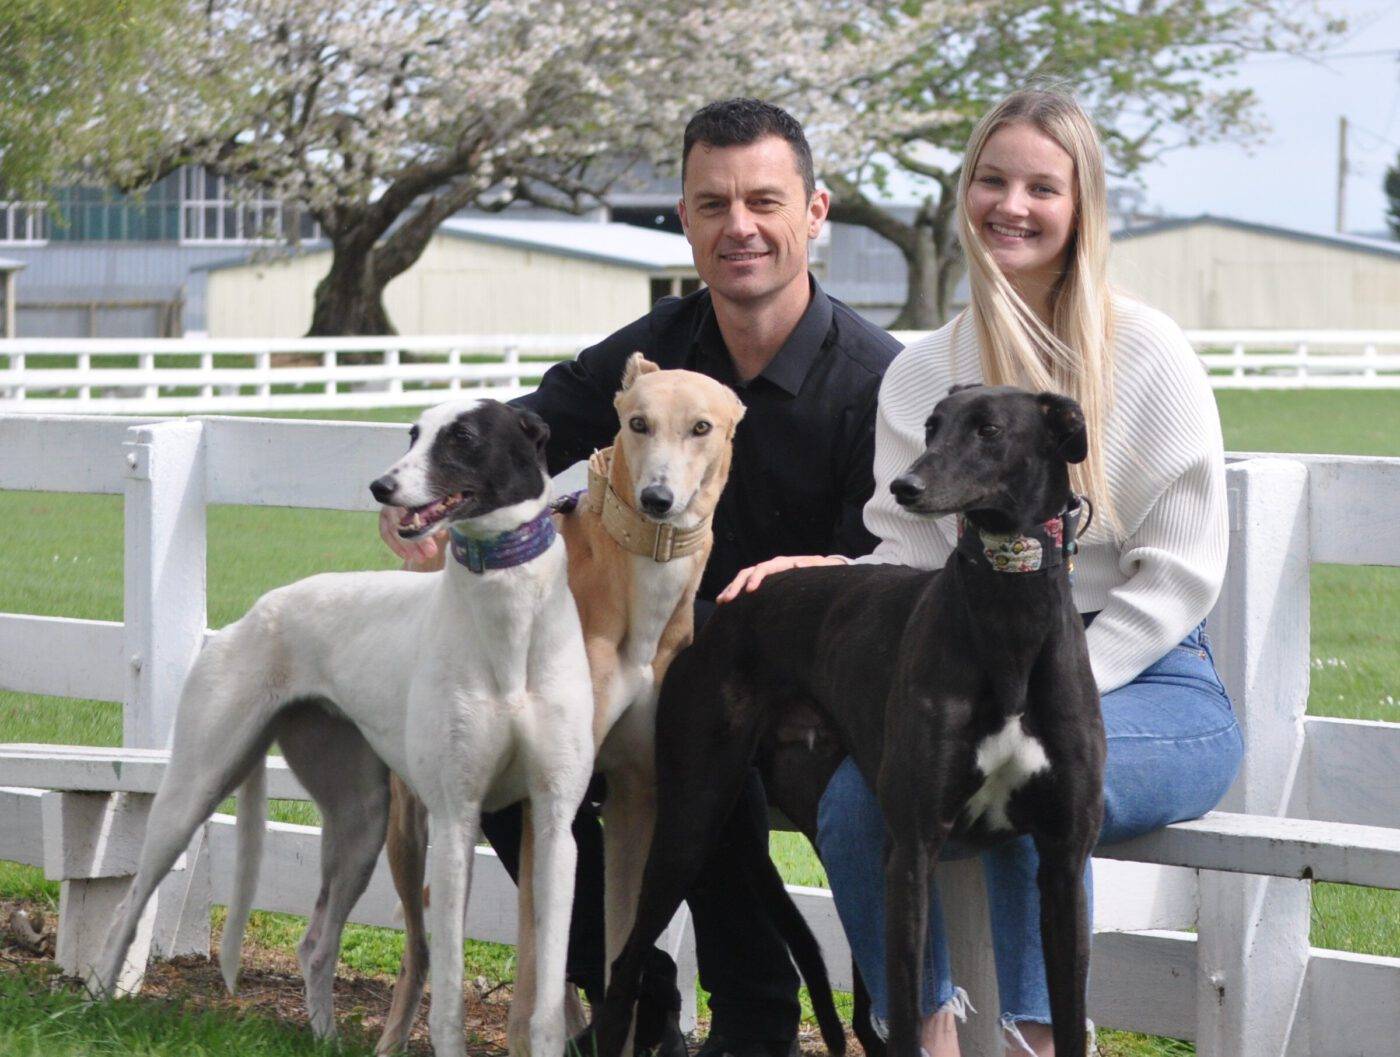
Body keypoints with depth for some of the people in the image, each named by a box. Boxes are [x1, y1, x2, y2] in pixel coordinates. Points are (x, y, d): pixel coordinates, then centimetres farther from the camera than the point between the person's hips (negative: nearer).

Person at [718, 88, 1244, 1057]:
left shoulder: (1147, 353, -1)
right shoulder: (923, 374, 12)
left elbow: (1180, 572, -5)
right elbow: (910, 556, 8)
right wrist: (816, 574, -14)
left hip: (1147, 678, -4)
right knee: (857, 798, -26)